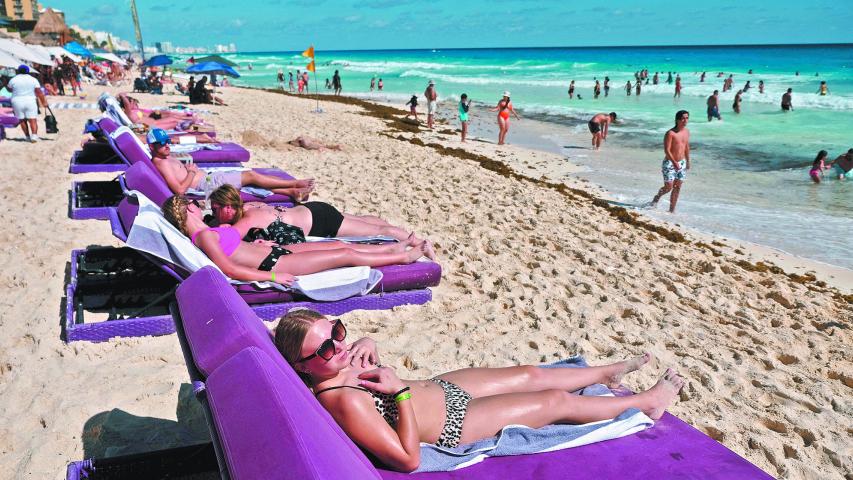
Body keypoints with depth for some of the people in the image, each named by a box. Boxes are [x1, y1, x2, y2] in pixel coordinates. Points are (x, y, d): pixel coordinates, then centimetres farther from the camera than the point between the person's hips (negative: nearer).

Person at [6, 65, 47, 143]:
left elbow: (9, 89, 18)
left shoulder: (13, 80, 2)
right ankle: (34, 136, -20)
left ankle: (28, 137, 14)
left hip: (17, 102, 1)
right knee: (33, 120, -5)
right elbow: (39, 92, -5)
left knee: (22, 120, 11)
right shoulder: (33, 79, 1)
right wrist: (44, 102, -2)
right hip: (30, 101, -1)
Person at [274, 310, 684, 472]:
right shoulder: (344, 401, -37)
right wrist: (402, 392, -35)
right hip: (457, 425, -8)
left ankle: (609, 372, 49)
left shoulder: (339, 366, -13)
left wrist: (365, 345, -11)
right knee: (557, 401, 5)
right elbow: (408, 459, -33)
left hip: (440, 387, 8)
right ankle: (649, 401, 29)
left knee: (530, 375, 21)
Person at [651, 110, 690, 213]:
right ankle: (657, 197, 23)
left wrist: (688, 161, 20)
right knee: (668, 187, -7)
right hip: (669, 163, -6)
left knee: (677, 187, 6)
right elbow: (667, 150, -20)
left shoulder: (687, 132, 6)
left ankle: (672, 210, 14)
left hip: (681, 163, 6)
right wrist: (674, 162, -29)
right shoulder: (670, 133, -16)